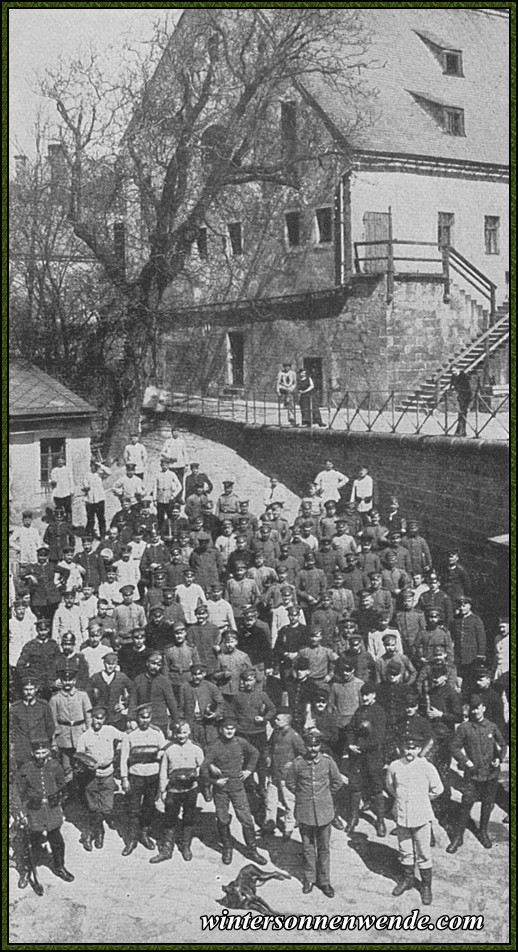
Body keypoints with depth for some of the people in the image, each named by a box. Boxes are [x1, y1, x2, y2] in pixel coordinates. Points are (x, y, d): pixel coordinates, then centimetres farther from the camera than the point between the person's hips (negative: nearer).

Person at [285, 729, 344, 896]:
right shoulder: (297, 763, -9)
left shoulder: (328, 761, -7)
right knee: (308, 847, 10)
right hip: (305, 812, 0)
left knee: (324, 847, 7)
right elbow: (290, 783, 7)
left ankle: (324, 881, 18)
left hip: (324, 812, 0)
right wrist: (302, 795, 8)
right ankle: (309, 879, 24)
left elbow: (337, 782, 7)